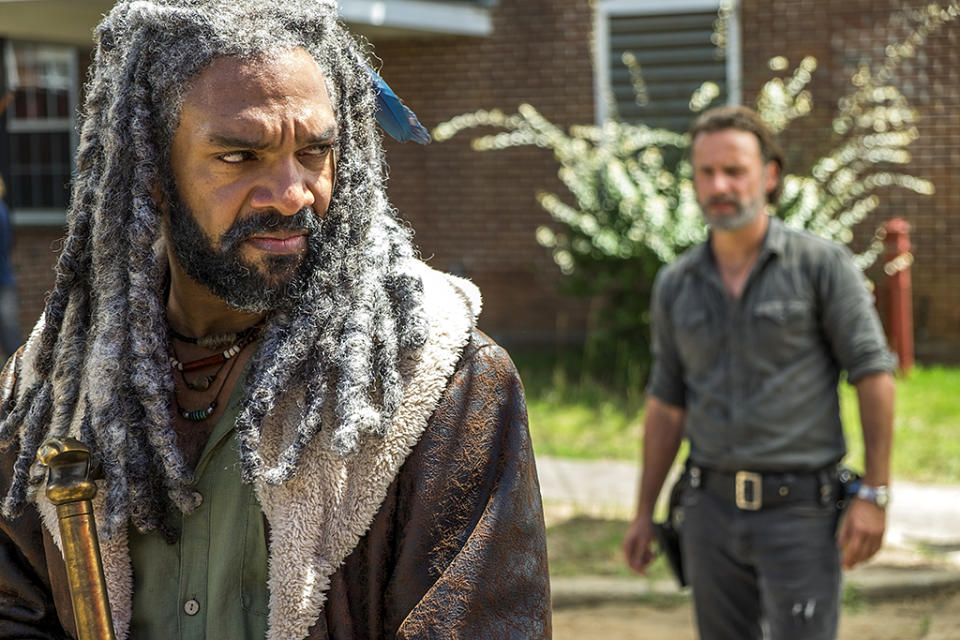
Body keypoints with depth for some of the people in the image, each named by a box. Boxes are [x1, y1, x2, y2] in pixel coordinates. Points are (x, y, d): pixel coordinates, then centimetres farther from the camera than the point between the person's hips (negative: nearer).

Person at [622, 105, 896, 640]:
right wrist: (645, 513, 13)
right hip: (712, 509, 4)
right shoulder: (676, 285, 7)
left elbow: (874, 374, -6)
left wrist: (875, 494, -12)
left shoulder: (822, 265, -6)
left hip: (799, 509, -4)